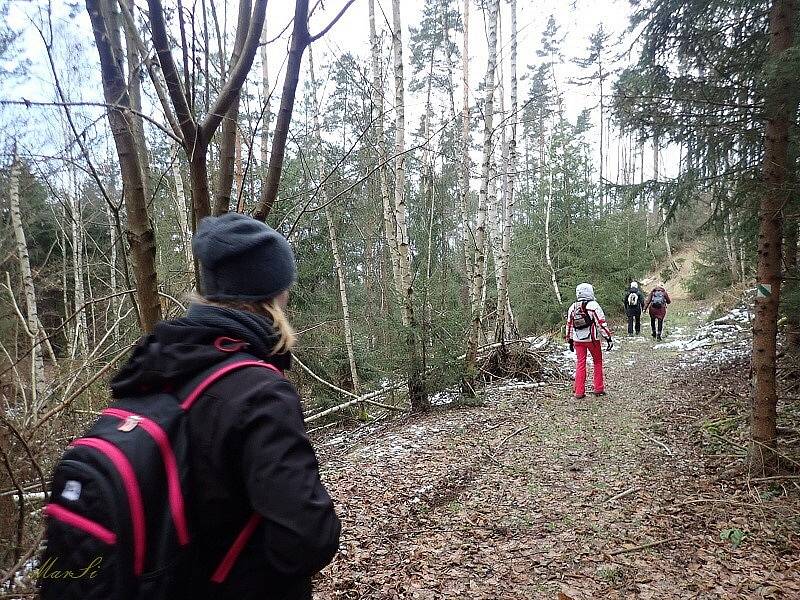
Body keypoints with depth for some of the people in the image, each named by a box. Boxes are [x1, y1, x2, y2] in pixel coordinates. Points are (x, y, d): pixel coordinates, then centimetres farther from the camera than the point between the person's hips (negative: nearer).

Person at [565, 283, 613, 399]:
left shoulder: (573, 307, 6)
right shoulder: (593, 305, -10)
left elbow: (569, 325, 11)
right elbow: (601, 323, -12)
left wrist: (570, 341, 19)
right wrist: (608, 338, -7)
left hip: (578, 340, 4)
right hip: (592, 339, -4)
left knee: (580, 364, 8)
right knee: (597, 362, 13)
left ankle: (579, 391, 6)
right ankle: (598, 389, 16)